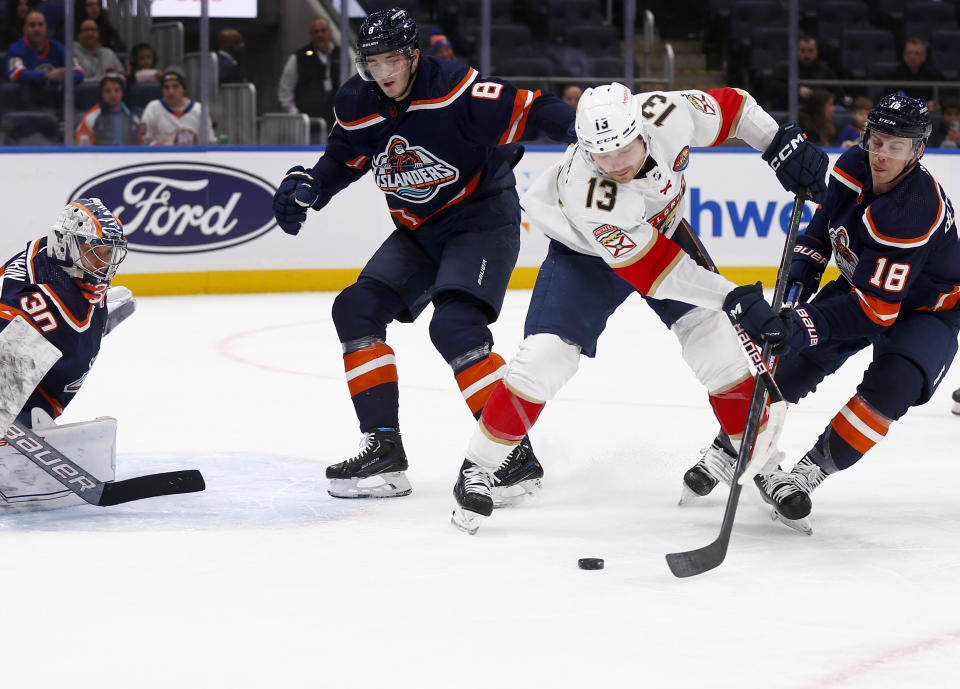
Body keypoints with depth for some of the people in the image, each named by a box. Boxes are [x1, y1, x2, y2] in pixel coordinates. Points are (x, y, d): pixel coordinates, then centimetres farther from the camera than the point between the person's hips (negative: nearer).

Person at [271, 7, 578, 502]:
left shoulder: (454, 89, -22)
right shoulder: (358, 105, -3)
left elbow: (527, 110, -25)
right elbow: (343, 160, 15)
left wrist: (576, 127, -41)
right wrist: (305, 187, -1)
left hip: (483, 220, -8)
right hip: (418, 233, 8)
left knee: (455, 328, -24)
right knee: (357, 309, -2)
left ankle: (517, 455, -17)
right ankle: (385, 452, 2)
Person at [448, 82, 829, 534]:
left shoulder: (666, 115, -32)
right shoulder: (587, 194, -40)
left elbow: (729, 106, -9)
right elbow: (651, 269, -36)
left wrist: (782, 144, -14)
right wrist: (734, 299, -37)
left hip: (663, 228, 4)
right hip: (586, 251, -4)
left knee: (714, 337, -9)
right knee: (545, 356, -16)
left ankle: (759, 452, 9)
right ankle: (478, 469, 2)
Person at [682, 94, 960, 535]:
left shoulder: (916, 211, -37)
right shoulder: (853, 167, -16)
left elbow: (878, 308, -39)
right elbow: (827, 218, 8)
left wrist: (809, 325, -47)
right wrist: (804, 265, -7)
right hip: (861, 284, 6)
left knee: (893, 384, -30)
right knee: (794, 362, -9)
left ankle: (807, 474, -23)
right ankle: (731, 447, 8)